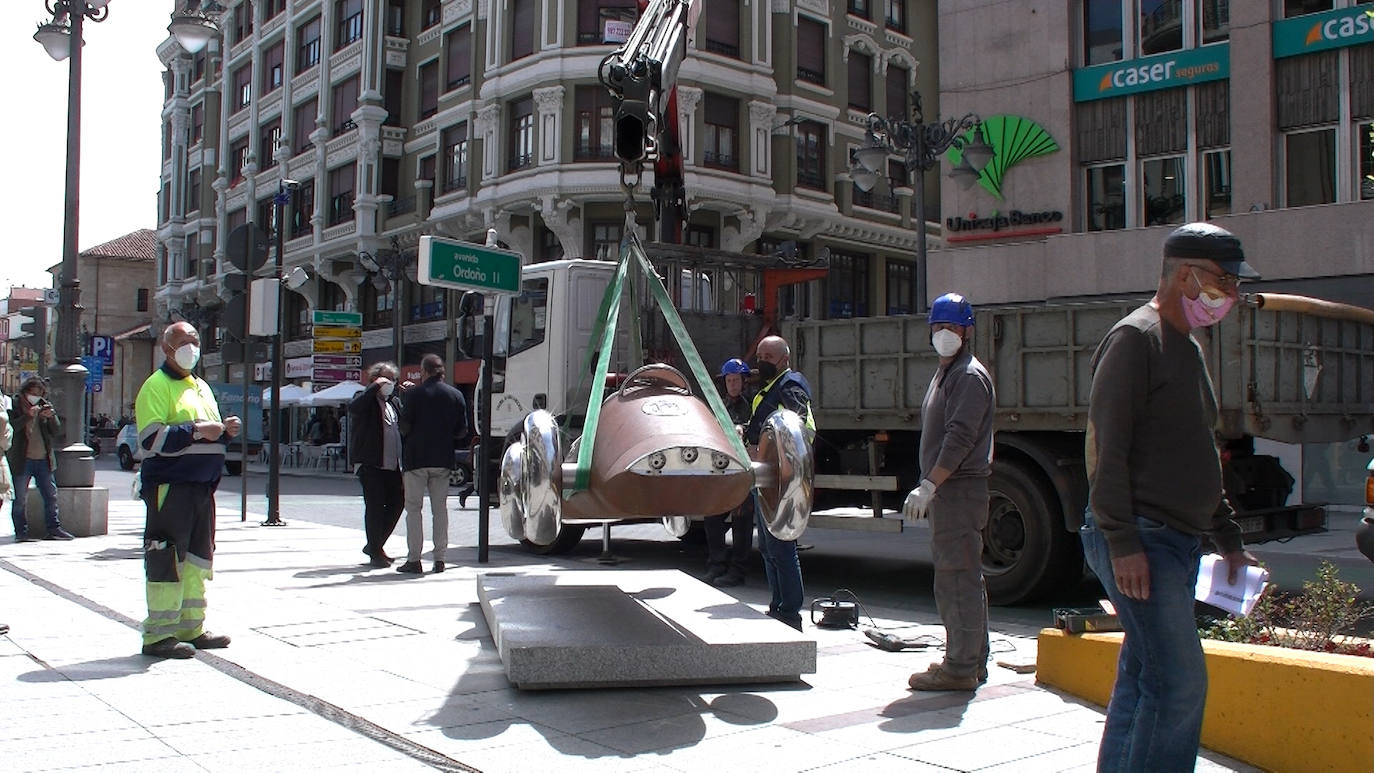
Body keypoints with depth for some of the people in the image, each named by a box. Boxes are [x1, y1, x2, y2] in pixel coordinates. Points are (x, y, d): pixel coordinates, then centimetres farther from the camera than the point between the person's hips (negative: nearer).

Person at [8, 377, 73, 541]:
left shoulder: (45, 406, 12)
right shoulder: (15, 406, 1)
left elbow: (56, 431, 8)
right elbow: (11, 427, -13)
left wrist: (52, 417, -11)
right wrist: (28, 416, -23)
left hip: (44, 460, 4)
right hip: (22, 460, -4)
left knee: (51, 496, 6)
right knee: (20, 499, 0)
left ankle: (54, 529, 12)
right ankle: (21, 532, 7)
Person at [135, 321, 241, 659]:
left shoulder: (202, 387, 21)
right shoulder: (157, 386, -6)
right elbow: (152, 438, -17)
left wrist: (225, 430, 6)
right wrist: (196, 430, -21)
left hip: (202, 486, 9)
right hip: (169, 486, -9)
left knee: (197, 558, 13)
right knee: (166, 560, -6)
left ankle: (191, 627, 23)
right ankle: (158, 634, 0)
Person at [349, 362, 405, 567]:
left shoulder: (395, 401, 18)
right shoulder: (366, 399, -4)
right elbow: (353, 408, -25)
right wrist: (375, 388, -22)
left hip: (393, 465, 7)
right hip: (372, 465, -7)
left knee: (397, 504, 9)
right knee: (374, 508, -1)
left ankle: (375, 545, 25)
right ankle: (375, 553, 8)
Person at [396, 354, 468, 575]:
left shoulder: (414, 394, -8)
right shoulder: (456, 395, 3)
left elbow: (404, 427, -7)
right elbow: (462, 432, 6)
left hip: (416, 458, -3)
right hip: (443, 460, 3)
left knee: (414, 508, 2)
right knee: (440, 508, 9)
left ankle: (413, 559, -1)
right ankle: (439, 558, 8)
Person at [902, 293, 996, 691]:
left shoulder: (970, 376, -11)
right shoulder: (945, 373, 21)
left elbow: (960, 439, -21)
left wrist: (928, 486, -25)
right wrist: (930, 488, 20)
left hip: (959, 490, -11)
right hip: (947, 490, 11)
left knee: (956, 578, -9)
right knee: (964, 578, 16)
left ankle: (960, 669, -5)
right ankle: (972, 662, 25)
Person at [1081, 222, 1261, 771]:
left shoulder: (1188, 348, 20)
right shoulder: (1134, 339, -10)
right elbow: (1106, 446, -18)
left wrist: (1228, 538, 23)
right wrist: (1123, 542, -23)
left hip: (1179, 541, 10)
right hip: (1139, 542, -10)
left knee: (1142, 680, 11)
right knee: (1180, 681, -12)